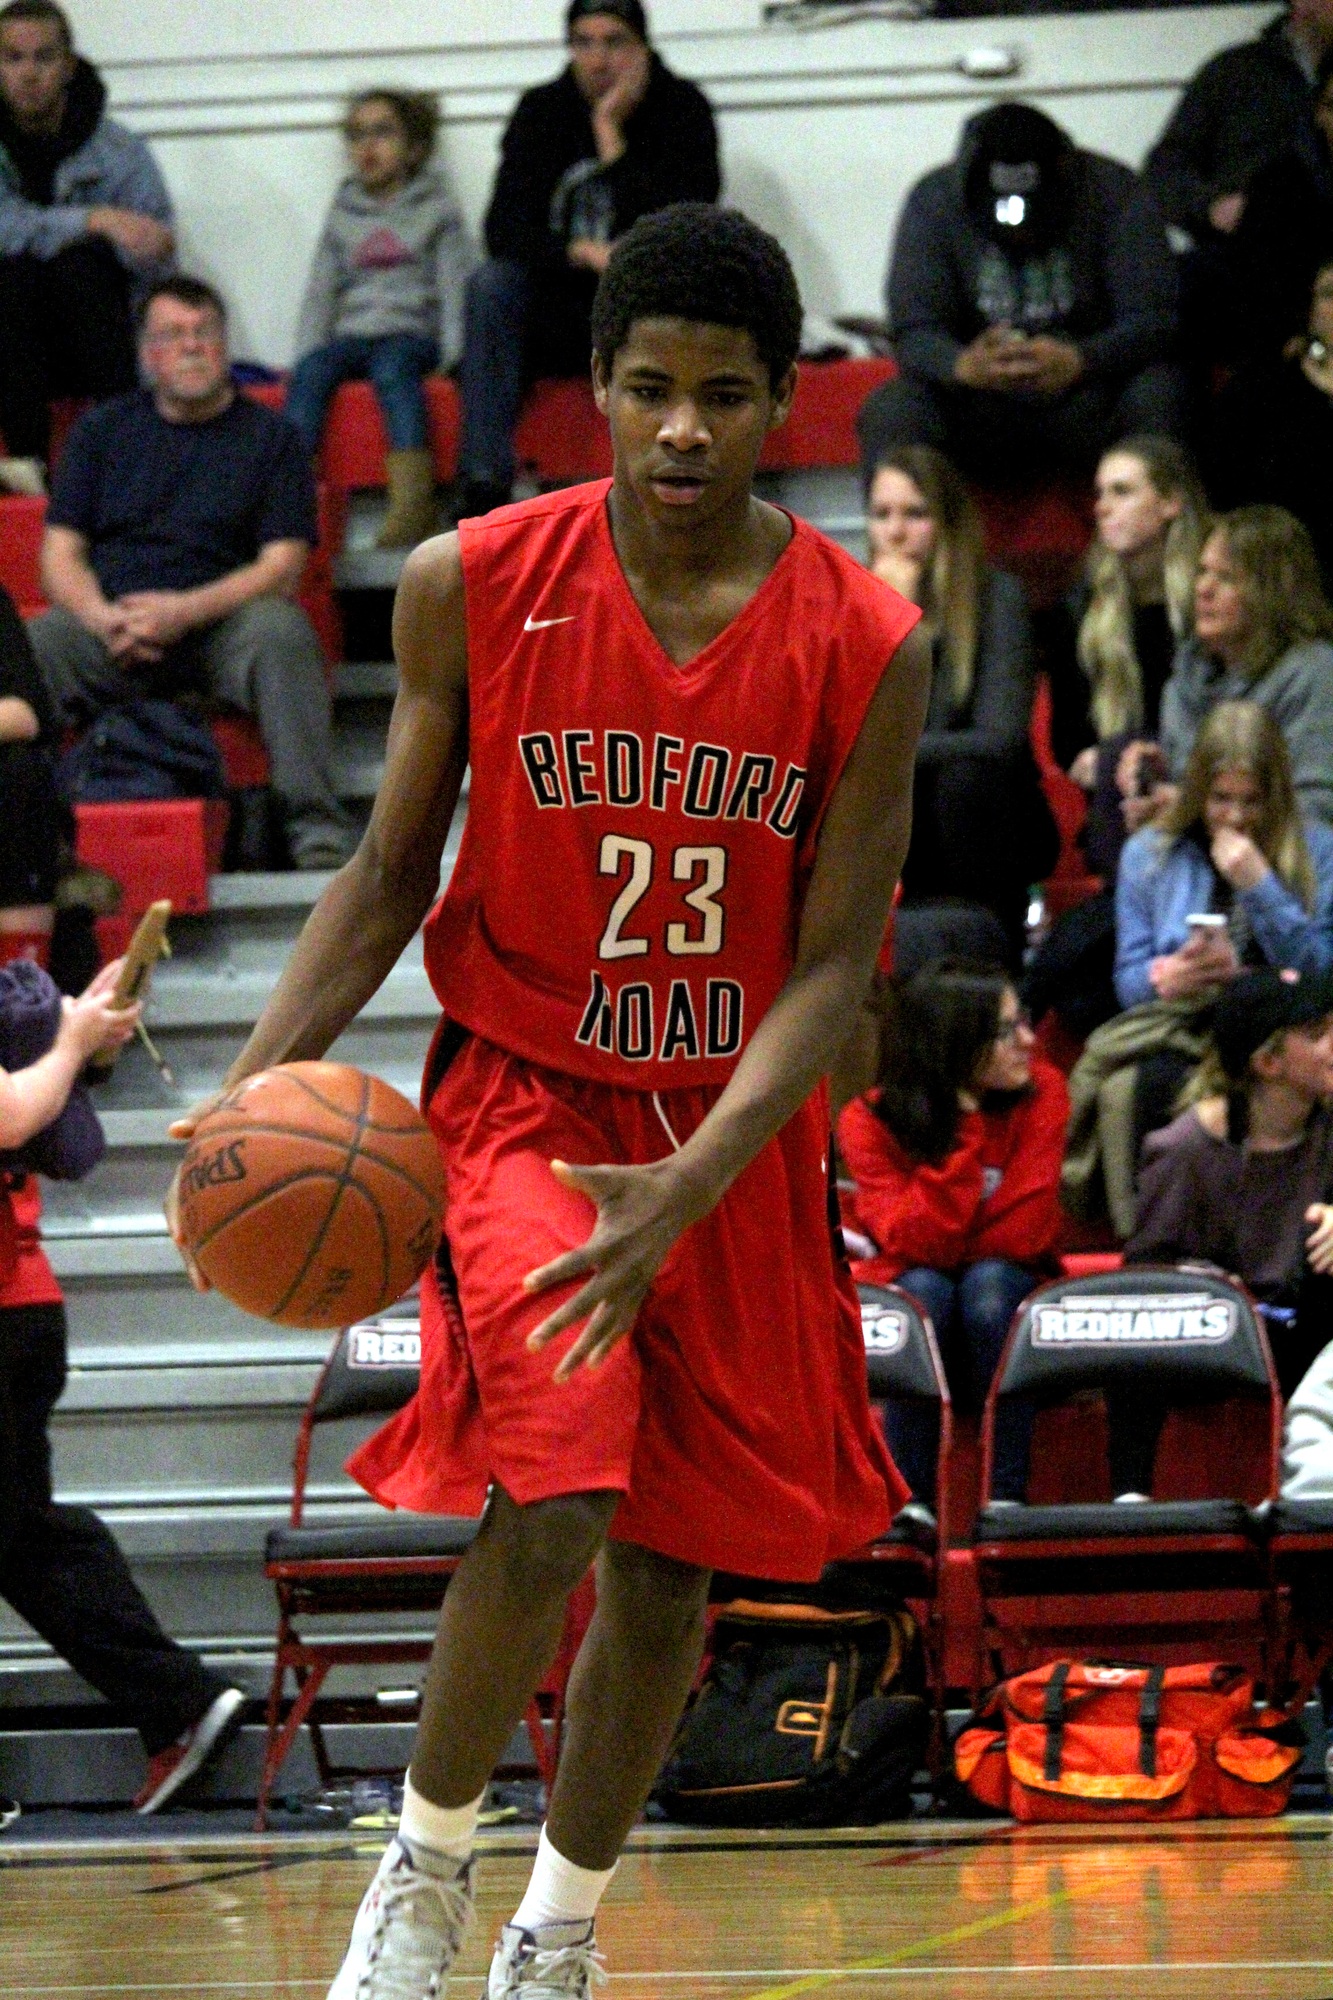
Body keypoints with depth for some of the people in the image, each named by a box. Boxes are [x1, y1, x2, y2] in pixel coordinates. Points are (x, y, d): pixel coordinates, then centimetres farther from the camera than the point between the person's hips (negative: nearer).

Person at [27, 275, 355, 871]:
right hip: (110, 628, 1)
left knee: (280, 630, -35)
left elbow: (282, 569, 1)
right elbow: (60, 554, 12)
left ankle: (316, 828, -36)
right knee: (33, 643, -31)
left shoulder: (268, 436, 11)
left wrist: (186, 611, -16)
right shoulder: (101, 430, 19)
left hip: (219, 626, -1)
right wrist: (104, 618, -11)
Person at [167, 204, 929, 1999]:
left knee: (672, 1566, 10)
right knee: (551, 1505, -21)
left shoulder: (864, 648, -12)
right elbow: (393, 869, 1)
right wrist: (261, 1078, -14)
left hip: (734, 1136, 2)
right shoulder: (474, 587, -10)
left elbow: (832, 963, -12)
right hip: (522, 1094, -2)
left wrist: (686, 1190, -25)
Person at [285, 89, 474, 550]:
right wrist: (306, 352, 1)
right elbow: (320, 293, 17)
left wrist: (450, 357, -10)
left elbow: (455, 288, 4)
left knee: (392, 364, -38)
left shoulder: (436, 210, 13)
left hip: (412, 334, -3)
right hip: (351, 335, 3)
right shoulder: (343, 217, 22)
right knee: (311, 372, -30)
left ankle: (412, 507, -51)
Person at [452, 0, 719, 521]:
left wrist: (612, 138, -17)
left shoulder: (681, 108, -3)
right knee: (491, 283, -26)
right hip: (559, 317, 2)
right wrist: (579, 253, -25)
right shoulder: (543, 111, 4)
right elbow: (504, 232, -6)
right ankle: (483, 487, -34)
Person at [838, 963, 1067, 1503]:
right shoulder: (870, 1122, -15)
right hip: (909, 1309, 0)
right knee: (925, 1288, -32)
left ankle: (1005, 1497, -32)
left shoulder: (1041, 1092, -12)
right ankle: (912, 1501, -30)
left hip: (1007, 1297, 0)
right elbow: (918, 1243, -27)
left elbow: (1024, 1233, -18)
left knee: (989, 1281, -31)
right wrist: (964, 1131, -30)